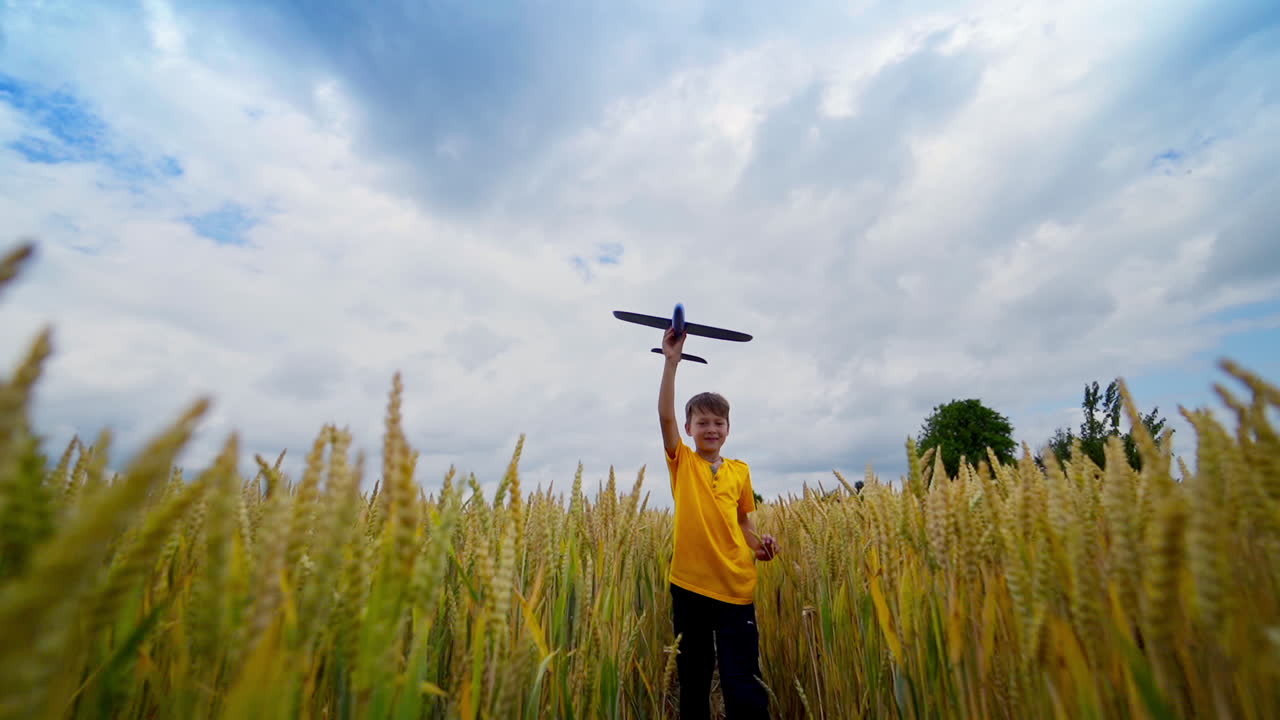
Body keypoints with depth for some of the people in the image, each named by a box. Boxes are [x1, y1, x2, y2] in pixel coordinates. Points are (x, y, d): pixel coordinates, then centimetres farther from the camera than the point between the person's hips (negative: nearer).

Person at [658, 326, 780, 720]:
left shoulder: (740, 471, 6)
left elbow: (742, 522, 16)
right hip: (689, 585, -1)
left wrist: (760, 543, -6)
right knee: (692, 684, 14)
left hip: (736, 587, 1)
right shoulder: (682, 463, -1)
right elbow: (665, 416, -15)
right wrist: (671, 361, -21)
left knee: (744, 688, 2)